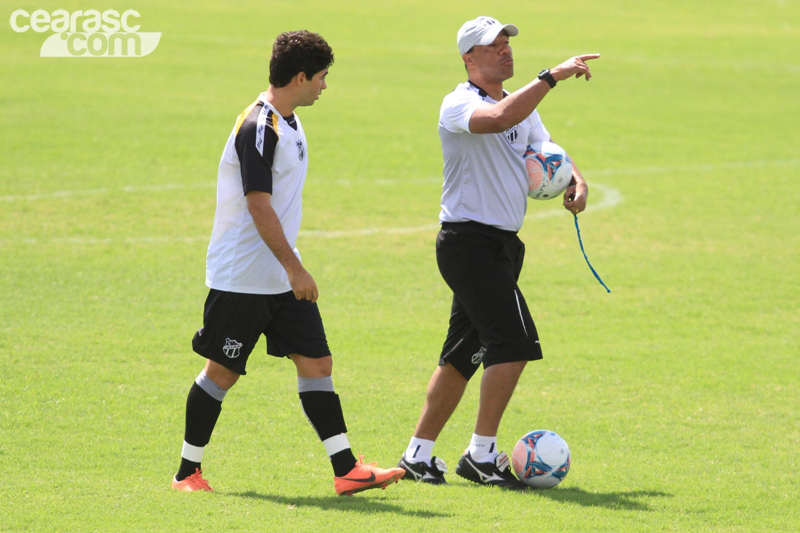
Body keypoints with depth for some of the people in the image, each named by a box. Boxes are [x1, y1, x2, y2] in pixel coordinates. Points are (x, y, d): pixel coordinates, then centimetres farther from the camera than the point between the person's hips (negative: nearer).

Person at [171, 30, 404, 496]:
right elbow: (259, 206, -23)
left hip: (282, 278, 9)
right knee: (222, 371, -1)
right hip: (242, 278, -9)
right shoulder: (258, 129, -19)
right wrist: (295, 269, -23)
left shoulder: (287, 122, 11)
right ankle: (187, 472, 11)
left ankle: (346, 470, 2)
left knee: (317, 362, 3)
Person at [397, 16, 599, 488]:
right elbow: (500, 118, -32)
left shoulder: (523, 104, 17)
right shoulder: (460, 104, -11)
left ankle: (419, 454, 17)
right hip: (469, 238, -9)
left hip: (503, 244, 9)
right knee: (514, 342, -18)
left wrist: (576, 183, -5)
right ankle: (482, 454, -12)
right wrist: (551, 77, -32)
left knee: (464, 354, 11)